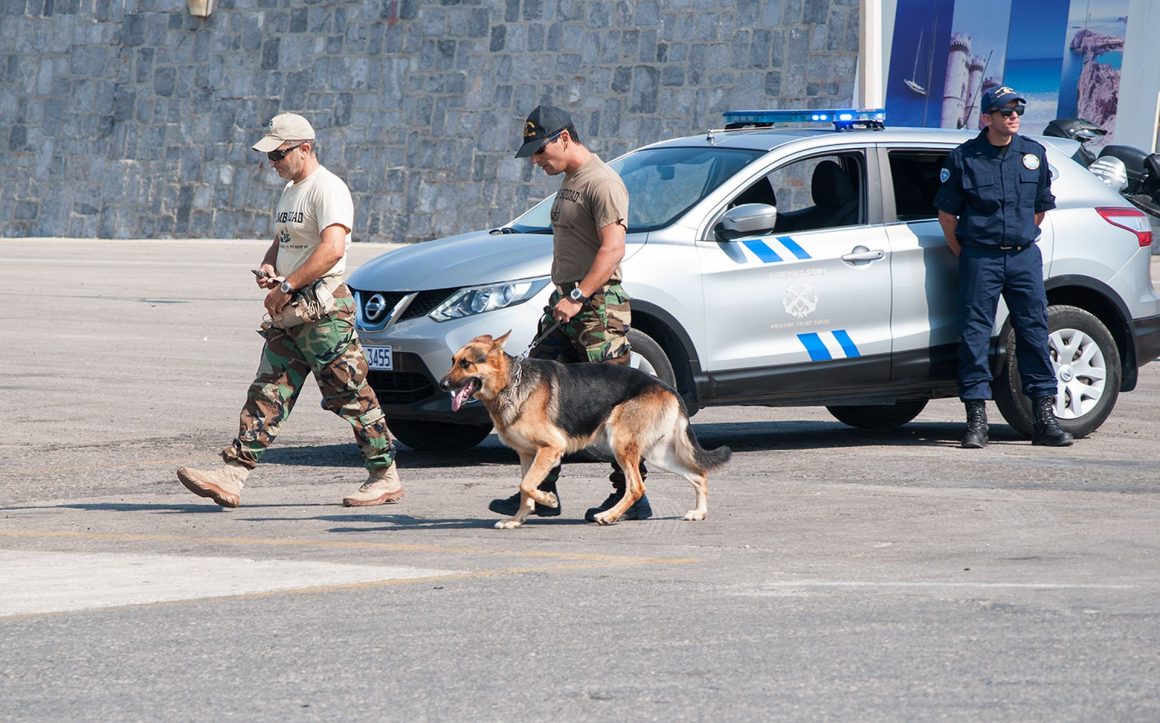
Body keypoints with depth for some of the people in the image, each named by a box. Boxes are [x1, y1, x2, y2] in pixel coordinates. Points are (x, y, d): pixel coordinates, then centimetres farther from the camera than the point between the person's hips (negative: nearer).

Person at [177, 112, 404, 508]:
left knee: (351, 397, -3)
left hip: (323, 309, -9)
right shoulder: (290, 191, 19)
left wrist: (286, 286, -23)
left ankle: (386, 478, 6)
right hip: (289, 312, 9)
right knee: (267, 394, 2)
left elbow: (332, 249, -25)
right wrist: (267, 268, 8)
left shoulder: (328, 189, -13)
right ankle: (231, 477, -4)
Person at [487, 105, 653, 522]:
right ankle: (541, 492, 11)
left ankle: (632, 496, -3)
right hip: (566, 304, 10)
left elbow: (612, 249, -21)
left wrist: (579, 297, -25)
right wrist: (563, 297, 19)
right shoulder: (568, 182, 19)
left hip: (598, 306, -10)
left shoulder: (602, 183, -13)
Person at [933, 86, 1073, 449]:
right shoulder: (964, 158, -2)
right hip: (980, 259, -3)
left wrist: (1021, 240, 15)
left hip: (1024, 257, 3)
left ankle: (1045, 419, 8)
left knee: (1034, 332, 3)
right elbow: (947, 214, 4)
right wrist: (965, 256, 4)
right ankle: (977, 421, -1)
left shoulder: (1033, 154, 8)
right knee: (974, 334, -5)